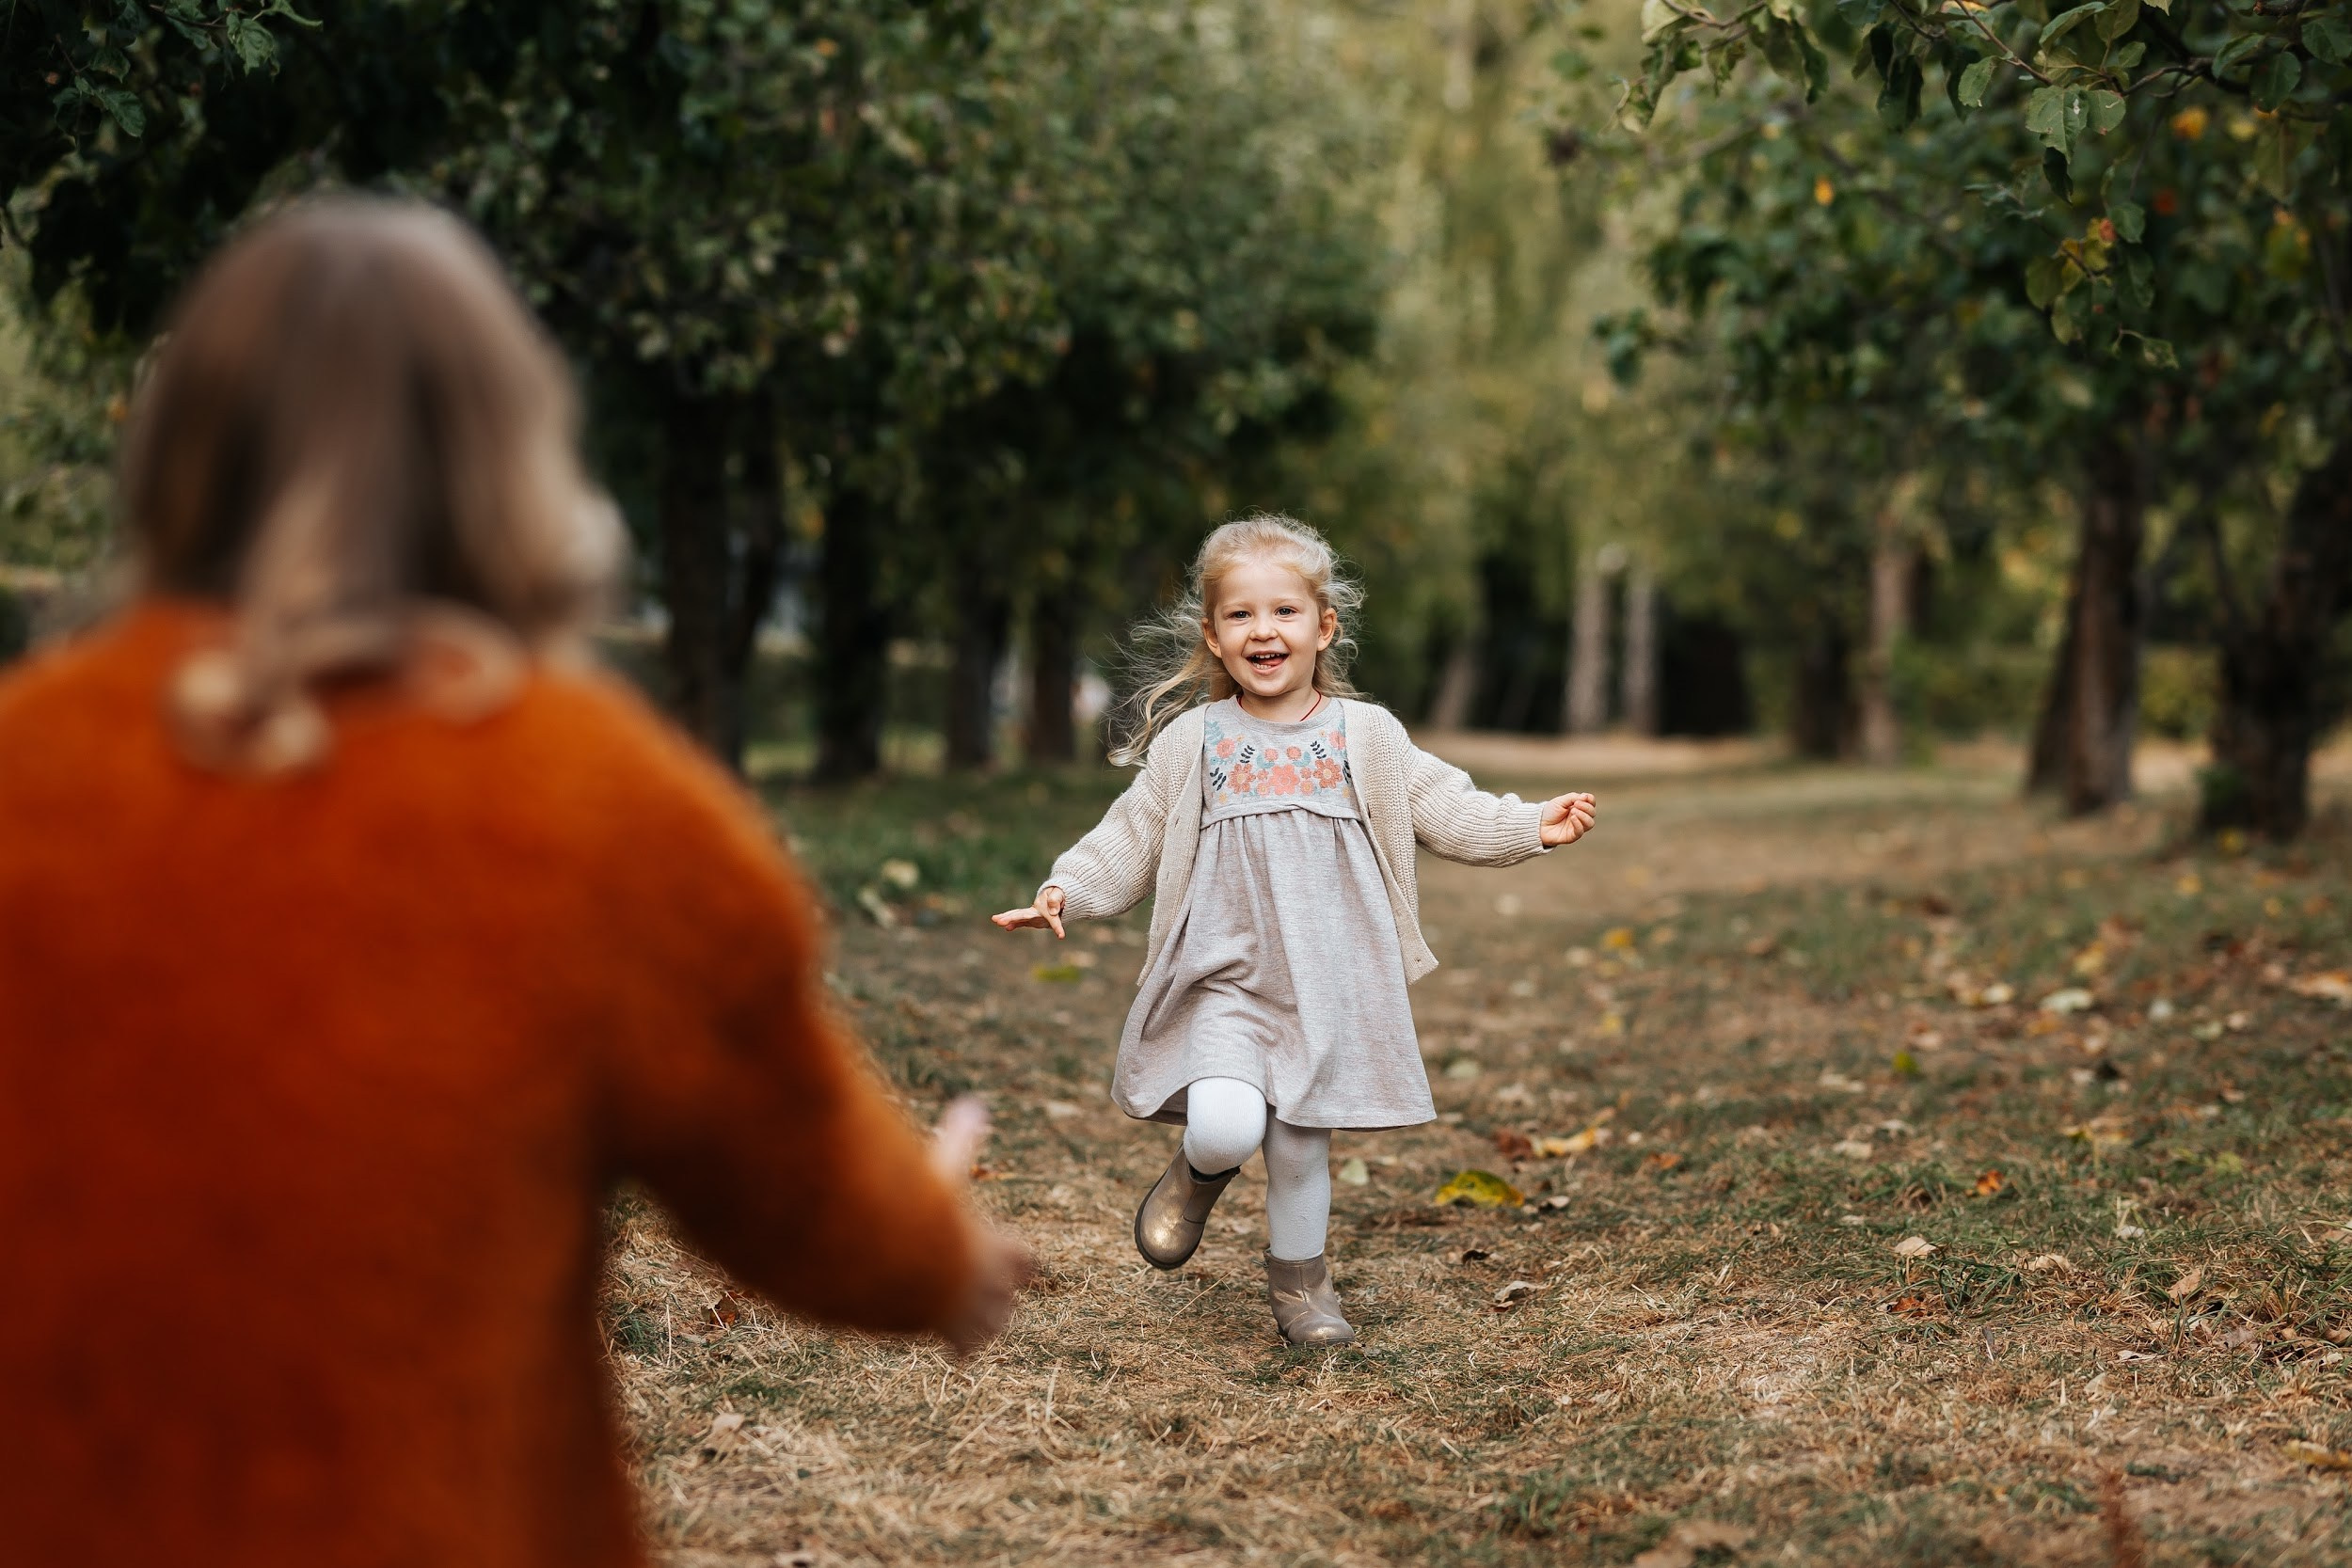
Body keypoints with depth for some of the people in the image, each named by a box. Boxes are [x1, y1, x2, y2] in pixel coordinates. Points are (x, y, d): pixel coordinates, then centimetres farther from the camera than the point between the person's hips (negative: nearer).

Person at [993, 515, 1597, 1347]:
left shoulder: (1367, 737, 6)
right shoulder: (1191, 741, 5)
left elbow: (1450, 811, 5)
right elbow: (1130, 839, 9)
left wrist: (1533, 826, -9)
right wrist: (1068, 889, -6)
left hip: (1328, 987, 1)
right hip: (1224, 977, -1)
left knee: (1300, 1148, 6)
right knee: (1226, 1126, -22)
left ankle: (1298, 1276, 33)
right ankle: (1199, 1172, 15)